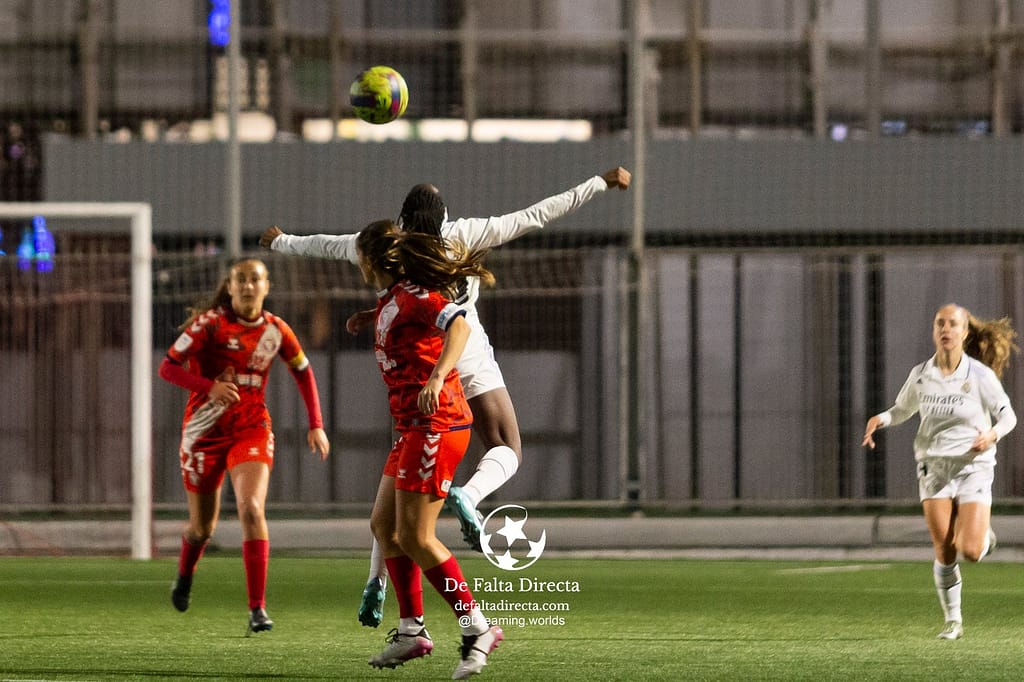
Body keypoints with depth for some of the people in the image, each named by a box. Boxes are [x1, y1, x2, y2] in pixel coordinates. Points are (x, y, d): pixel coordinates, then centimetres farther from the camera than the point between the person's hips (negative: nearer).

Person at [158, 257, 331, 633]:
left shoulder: (276, 331, 0)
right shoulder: (210, 323, -11)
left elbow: (303, 372, 16)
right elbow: (167, 367, -14)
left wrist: (315, 425, 10)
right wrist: (210, 386, -29)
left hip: (252, 430, 1)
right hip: (205, 432, -1)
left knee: (252, 509, -23)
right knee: (203, 526, 10)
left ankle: (257, 608, -20)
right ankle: (184, 576, 47)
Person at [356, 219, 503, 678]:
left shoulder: (410, 297, -13)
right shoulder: (391, 301, 17)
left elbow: (458, 323, -30)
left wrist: (438, 377, -42)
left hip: (436, 425, -10)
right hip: (415, 428, 10)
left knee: (414, 537, -11)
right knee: (384, 524, 12)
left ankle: (477, 628, -7)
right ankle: (411, 631, 16)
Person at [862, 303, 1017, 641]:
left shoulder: (980, 375, -8)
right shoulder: (920, 375, 0)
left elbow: (1008, 416, 1)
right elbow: (902, 409, 18)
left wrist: (993, 434, -20)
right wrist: (880, 419, -4)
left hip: (973, 466, -2)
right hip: (934, 467, 2)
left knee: (970, 551, -13)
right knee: (944, 551, -5)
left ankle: (984, 535, 25)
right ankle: (953, 620, 10)